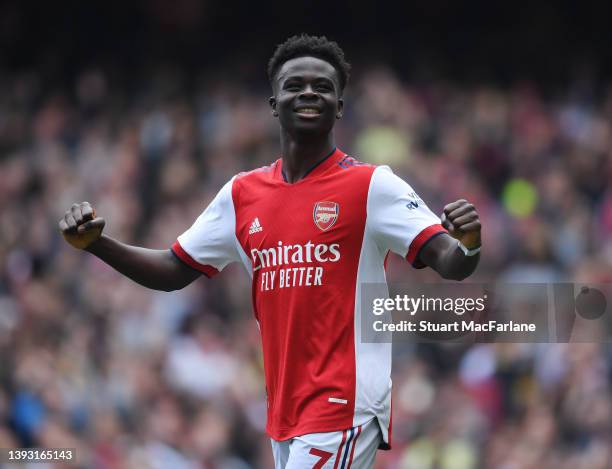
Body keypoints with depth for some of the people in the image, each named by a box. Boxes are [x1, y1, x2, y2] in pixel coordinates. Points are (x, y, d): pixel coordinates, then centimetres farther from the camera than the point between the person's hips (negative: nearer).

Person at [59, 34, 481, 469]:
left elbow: (451, 265, -12)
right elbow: (174, 272, 18)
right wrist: (94, 243, 5)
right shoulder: (242, 193, 10)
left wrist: (468, 245, -36)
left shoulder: (371, 185, -5)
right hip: (285, 415, 6)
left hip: (341, 413, -6)